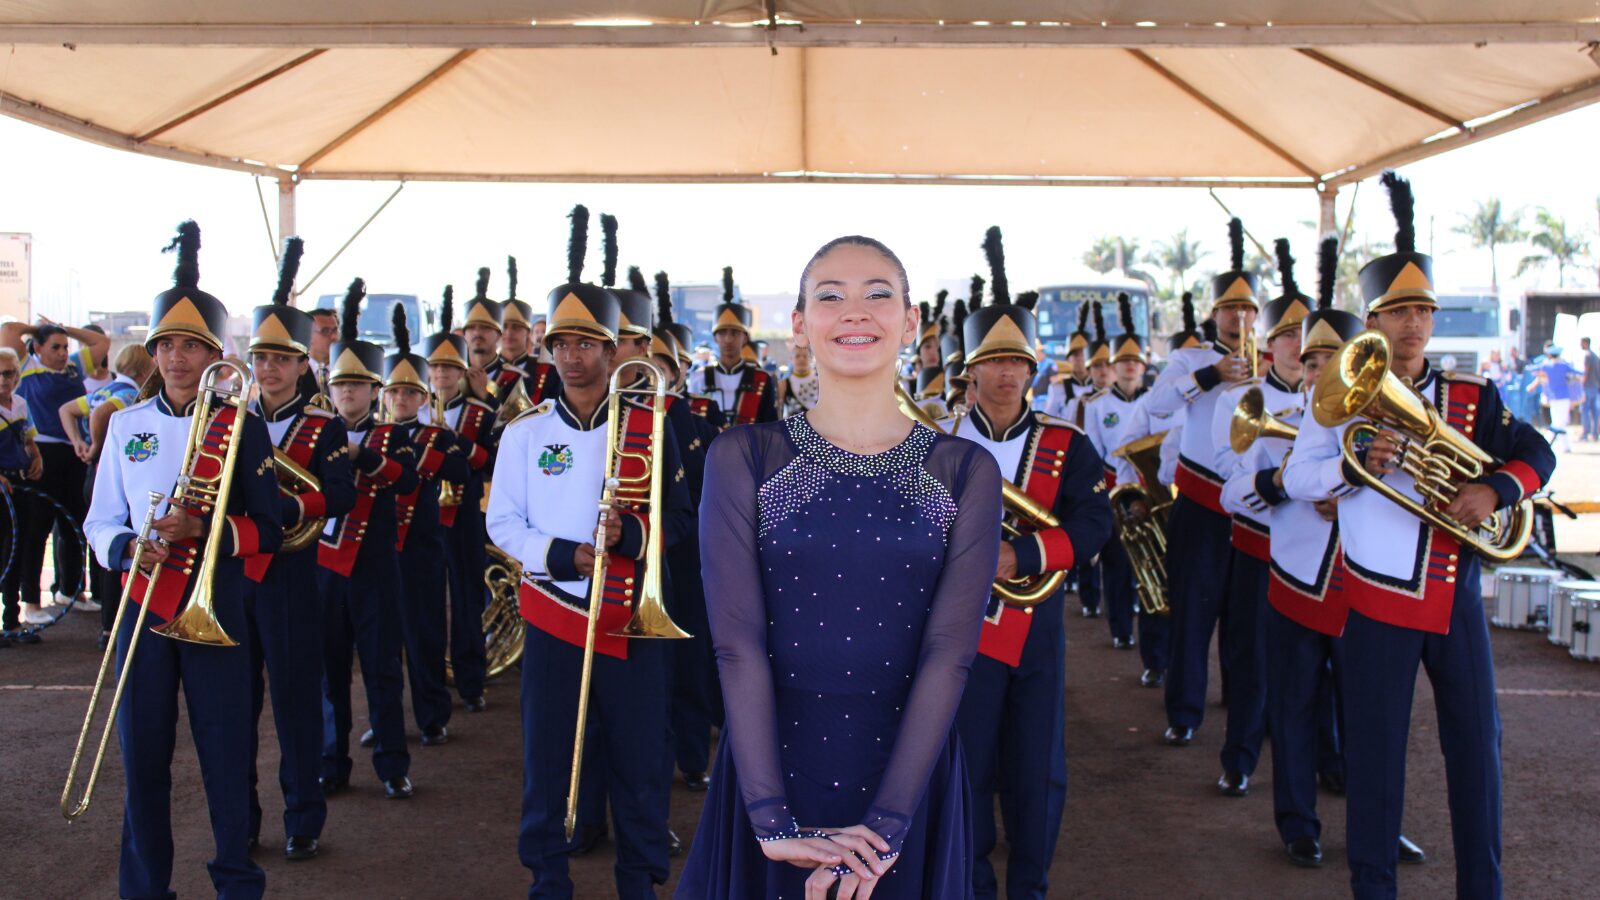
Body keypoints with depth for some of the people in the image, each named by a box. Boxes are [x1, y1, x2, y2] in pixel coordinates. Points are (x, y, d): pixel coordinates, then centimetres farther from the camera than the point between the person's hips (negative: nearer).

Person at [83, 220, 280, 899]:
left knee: (226, 751, 4)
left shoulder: (241, 425, -2)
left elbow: (269, 529, -5)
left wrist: (205, 530, -22)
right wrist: (128, 550, -15)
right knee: (143, 754, 8)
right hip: (142, 607, 2)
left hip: (216, 608, -2)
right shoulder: (126, 424, 6)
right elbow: (100, 522, 7)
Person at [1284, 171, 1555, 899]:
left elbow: (1537, 454, 6)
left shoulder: (1471, 397, 4)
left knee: (1475, 741, 9)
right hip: (1379, 601, -2)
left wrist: (1494, 489, -15)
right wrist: (1355, 467, -21)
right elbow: (1294, 478, -2)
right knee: (1375, 749, 4)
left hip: (1456, 597, 3)